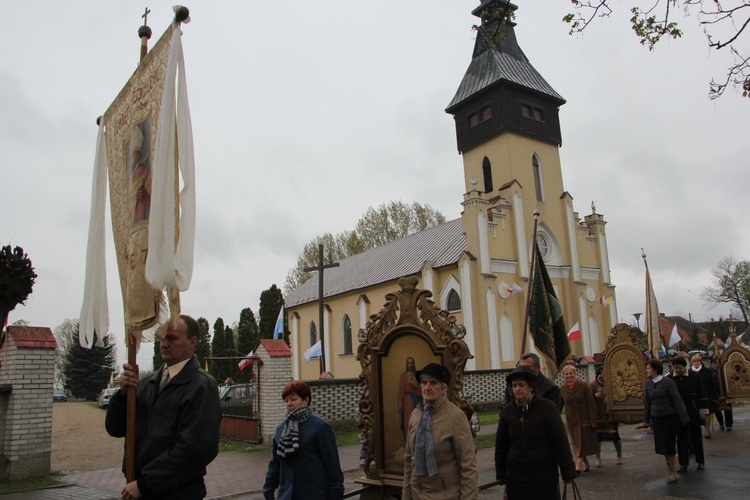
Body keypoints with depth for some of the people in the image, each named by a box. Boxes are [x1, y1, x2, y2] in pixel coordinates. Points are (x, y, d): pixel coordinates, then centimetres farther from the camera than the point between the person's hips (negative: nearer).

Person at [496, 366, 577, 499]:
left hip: (544, 478, -3)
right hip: (514, 479, 3)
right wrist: (501, 475, 8)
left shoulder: (548, 408, -8)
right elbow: (501, 446, 7)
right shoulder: (507, 412, 1)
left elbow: (560, 443, -6)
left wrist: (568, 473, -5)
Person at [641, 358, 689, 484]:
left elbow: (677, 400, -14)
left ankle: (672, 472, 12)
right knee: (661, 446, 6)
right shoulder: (649, 384, 5)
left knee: (668, 445, -4)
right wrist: (646, 420, 12)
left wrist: (684, 419, -15)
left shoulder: (668, 382, -13)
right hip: (657, 418, 6)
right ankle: (670, 471, 20)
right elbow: (647, 403, 11)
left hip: (670, 417, -5)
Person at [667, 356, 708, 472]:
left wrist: (703, 411, -4)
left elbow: (702, 395, -2)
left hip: (693, 413, -1)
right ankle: (683, 464, 12)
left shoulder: (695, 377, -5)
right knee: (681, 439, 5)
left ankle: (701, 461, 25)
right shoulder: (669, 379, -1)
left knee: (696, 437, 11)